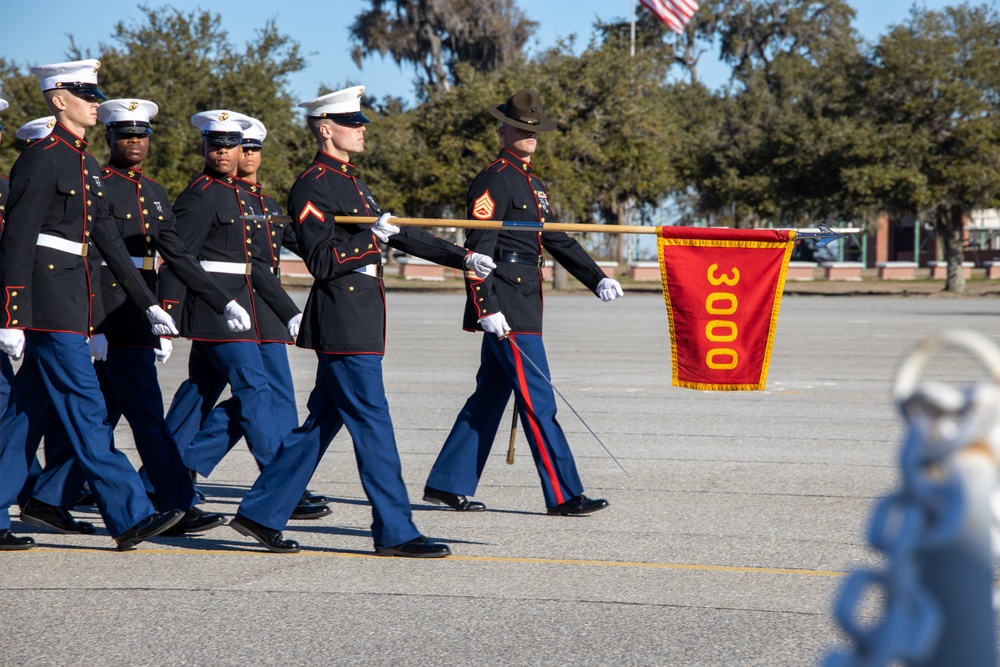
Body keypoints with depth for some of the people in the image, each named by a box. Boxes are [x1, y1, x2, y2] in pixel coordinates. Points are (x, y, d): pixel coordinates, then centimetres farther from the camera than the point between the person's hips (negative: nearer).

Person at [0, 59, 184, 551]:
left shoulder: (87, 166, 17)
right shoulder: (41, 160, -10)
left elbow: (108, 240, 20)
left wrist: (148, 304, 18)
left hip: (72, 302, 9)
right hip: (48, 303, -9)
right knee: (85, 410, -7)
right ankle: (130, 517, -7)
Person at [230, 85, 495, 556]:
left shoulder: (351, 183, 19)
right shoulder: (312, 187, -11)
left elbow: (397, 235, 23)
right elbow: (321, 262, -17)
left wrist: (462, 258, 18)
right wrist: (370, 238, -22)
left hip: (360, 320, 10)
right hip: (343, 324, -10)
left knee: (323, 420, 11)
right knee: (372, 424, -7)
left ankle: (261, 513, 16)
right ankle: (395, 531, -3)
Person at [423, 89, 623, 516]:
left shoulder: (531, 183, 19)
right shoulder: (494, 180, -10)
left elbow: (556, 239, 23)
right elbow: (478, 248, -16)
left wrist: (597, 279, 13)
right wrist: (486, 309, -21)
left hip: (523, 303, 10)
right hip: (506, 308, -10)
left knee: (490, 395, 12)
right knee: (537, 399, -8)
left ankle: (448, 484, 18)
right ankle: (563, 495, -7)